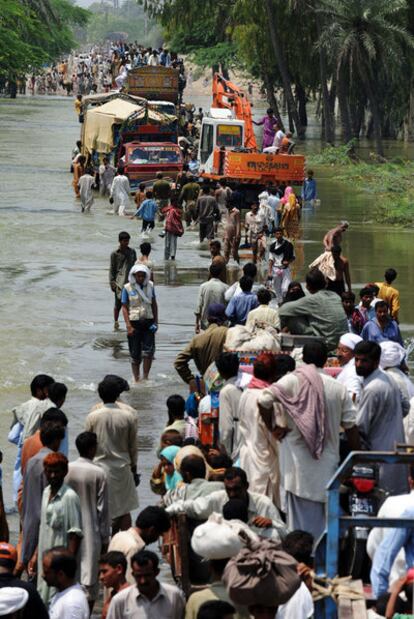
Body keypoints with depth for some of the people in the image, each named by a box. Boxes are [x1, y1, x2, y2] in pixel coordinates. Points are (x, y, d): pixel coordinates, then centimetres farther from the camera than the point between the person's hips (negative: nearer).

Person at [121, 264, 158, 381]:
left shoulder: (150, 286, 6)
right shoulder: (127, 288, -4)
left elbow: (154, 304, 13)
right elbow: (124, 307, -5)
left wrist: (156, 321, 6)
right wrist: (128, 326, -12)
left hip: (148, 322, 2)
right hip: (134, 322, -2)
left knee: (149, 351, -10)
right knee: (135, 354, 2)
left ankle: (145, 377, 1)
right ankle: (136, 379, 13)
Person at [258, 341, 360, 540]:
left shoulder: (293, 381, -6)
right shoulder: (338, 388, 2)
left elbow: (264, 399, -18)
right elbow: (351, 426, 2)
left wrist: (272, 427, -2)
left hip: (299, 461, -2)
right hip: (328, 462, 2)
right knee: (326, 515, 12)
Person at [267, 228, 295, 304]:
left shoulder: (288, 244, -2)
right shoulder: (273, 246, 3)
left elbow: (293, 257, 6)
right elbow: (271, 259, 7)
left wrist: (288, 262, -14)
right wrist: (269, 271, 1)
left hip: (286, 269, -2)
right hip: (276, 269, 2)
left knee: (285, 289, -14)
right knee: (277, 290, 6)